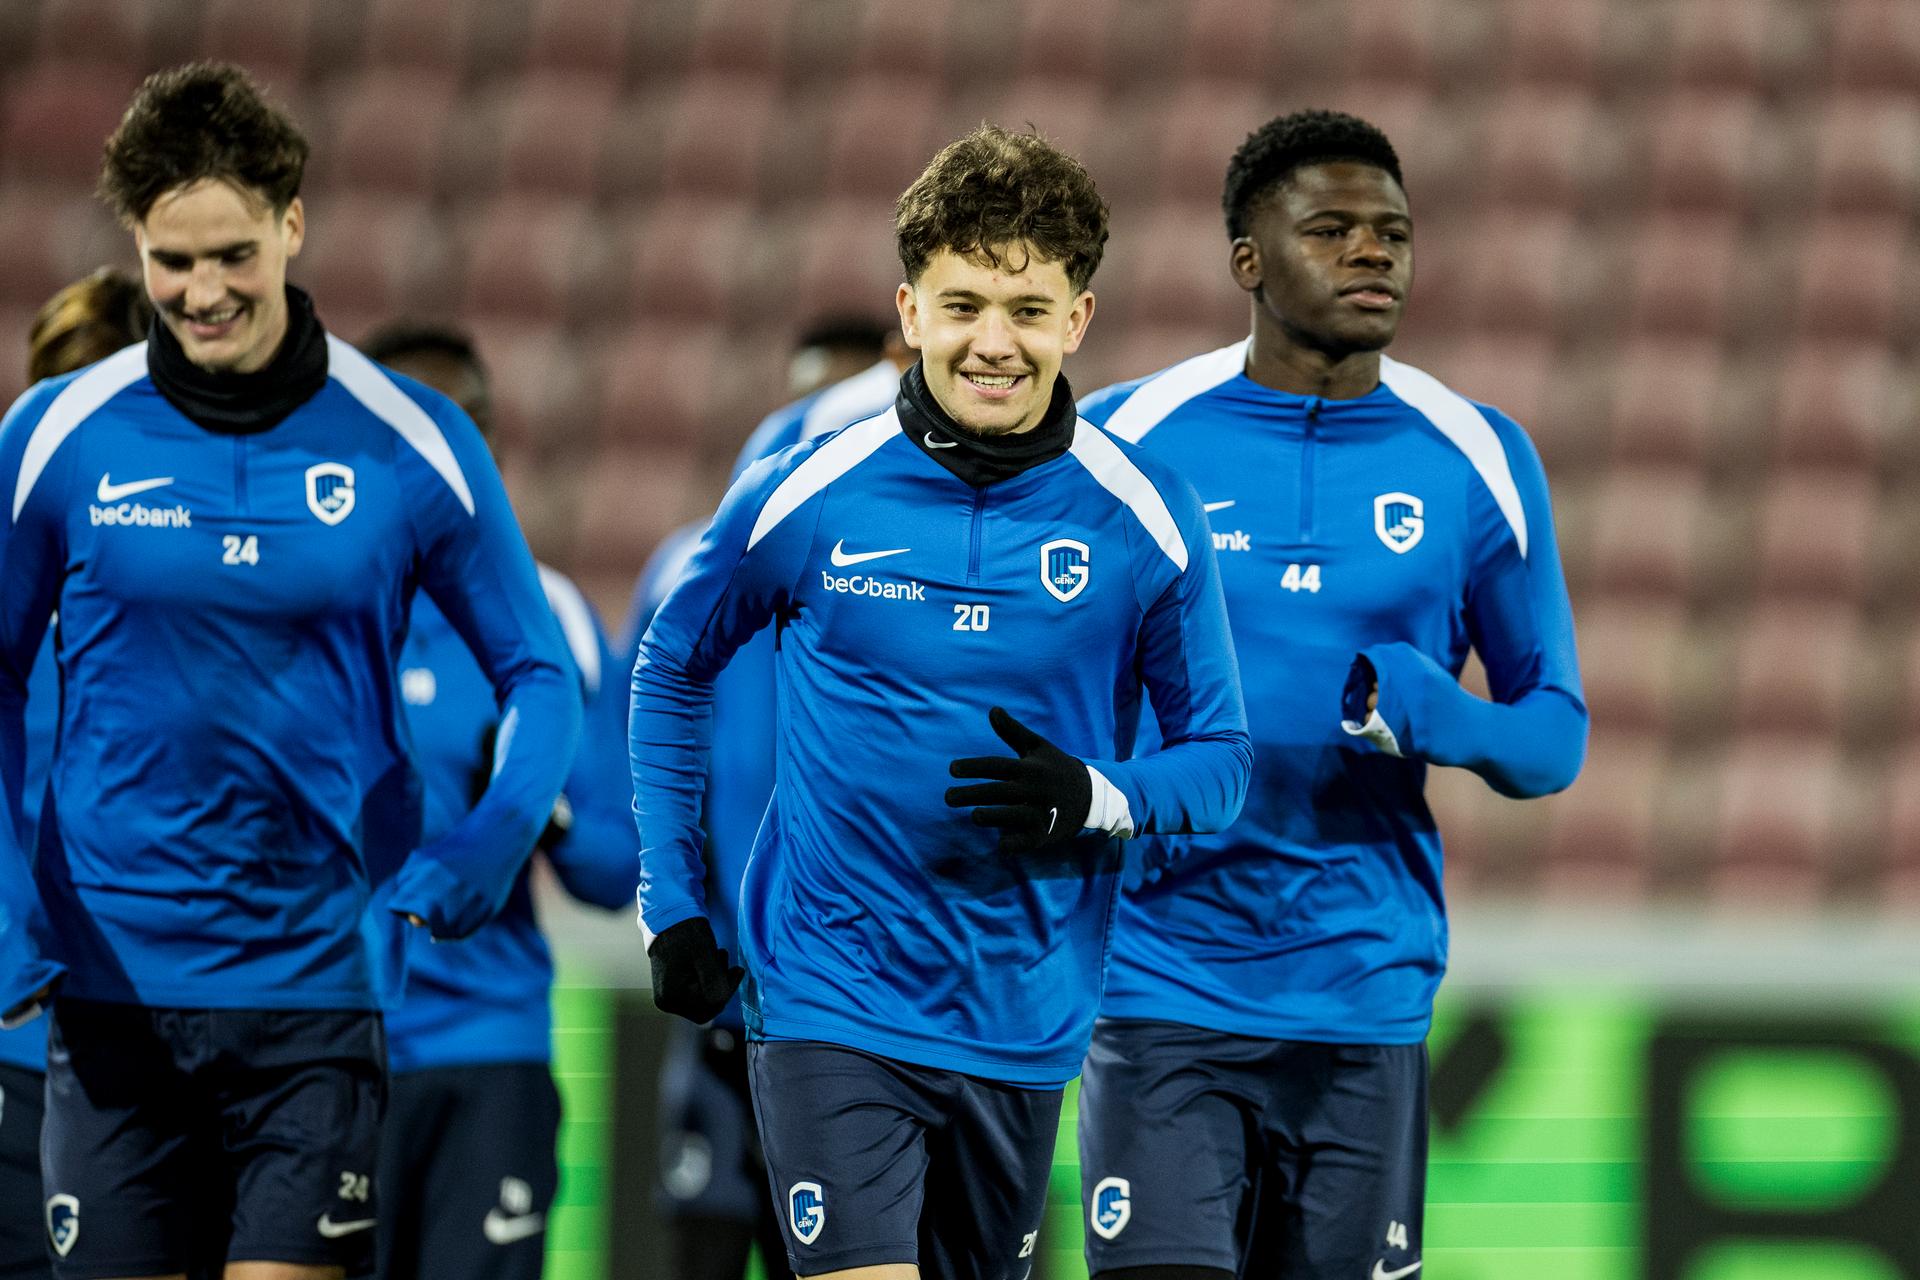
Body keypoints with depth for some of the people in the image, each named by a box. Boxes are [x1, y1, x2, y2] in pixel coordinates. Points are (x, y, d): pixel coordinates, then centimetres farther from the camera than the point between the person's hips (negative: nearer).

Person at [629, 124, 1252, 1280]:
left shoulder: (1147, 522, -4)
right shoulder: (803, 499, -4)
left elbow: (1219, 755, 3)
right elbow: (673, 670, 13)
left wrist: (1094, 800, -18)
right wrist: (671, 901, 8)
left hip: (1022, 1021, 2)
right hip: (830, 1000, -2)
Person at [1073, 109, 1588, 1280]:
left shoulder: (1478, 462, 5)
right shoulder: (1126, 441, 1)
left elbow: (1555, 735, 9)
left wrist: (1439, 721, -13)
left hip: (1367, 999, 2)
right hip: (1162, 994, -2)